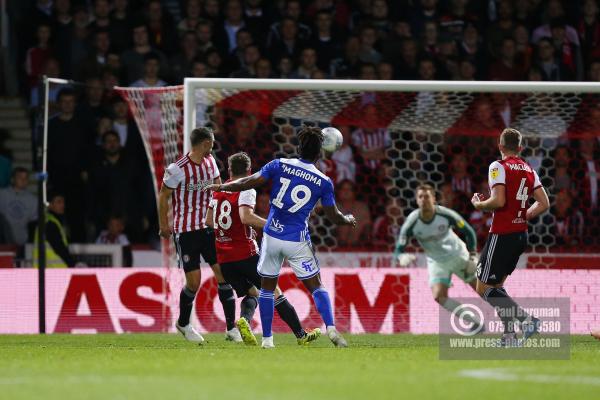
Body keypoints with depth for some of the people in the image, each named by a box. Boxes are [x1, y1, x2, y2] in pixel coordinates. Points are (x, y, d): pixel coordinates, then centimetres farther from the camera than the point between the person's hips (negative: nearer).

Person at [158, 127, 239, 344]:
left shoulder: (210, 162, 5)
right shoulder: (178, 169, -15)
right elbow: (163, 196, -4)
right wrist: (164, 225, 3)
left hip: (208, 227, 6)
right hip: (185, 231, -6)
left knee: (223, 272, -5)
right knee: (193, 282, -3)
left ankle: (231, 328, -1)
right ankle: (183, 323, 24)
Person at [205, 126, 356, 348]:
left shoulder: (280, 165, -3)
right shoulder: (323, 182, -3)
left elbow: (248, 183, -4)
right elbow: (334, 217, 5)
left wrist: (221, 187, 11)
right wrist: (348, 220, 28)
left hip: (272, 236, 1)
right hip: (297, 241, -1)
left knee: (267, 287, 14)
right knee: (316, 286, 8)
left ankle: (267, 339, 13)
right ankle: (330, 328, -12)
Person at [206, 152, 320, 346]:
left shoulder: (218, 191, 12)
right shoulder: (246, 190, -8)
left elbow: (209, 220, 20)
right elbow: (246, 216, -25)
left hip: (223, 259, 6)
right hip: (246, 254, -6)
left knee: (251, 293, 17)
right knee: (274, 292, 4)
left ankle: (244, 320, -15)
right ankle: (301, 334, 7)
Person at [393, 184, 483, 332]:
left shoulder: (446, 215, -24)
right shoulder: (411, 223, -23)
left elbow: (469, 233, -9)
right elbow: (398, 250, -21)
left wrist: (472, 257, -16)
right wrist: (402, 258, -46)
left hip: (458, 255, -1)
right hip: (437, 263, 1)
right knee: (439, 297, -18)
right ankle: (475, 322, -4)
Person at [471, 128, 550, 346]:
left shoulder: (499, 167, -11)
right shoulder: (529, 170, 10)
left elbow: (498, 201, -22)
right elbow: (544, 203, 7)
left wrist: (479, 204, -3)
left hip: (502, 235, -8)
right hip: (521, 234, 8)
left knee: (485, 290, -4)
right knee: (497, 286, 18)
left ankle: (525, 318, -17)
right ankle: (509, 336, 12)